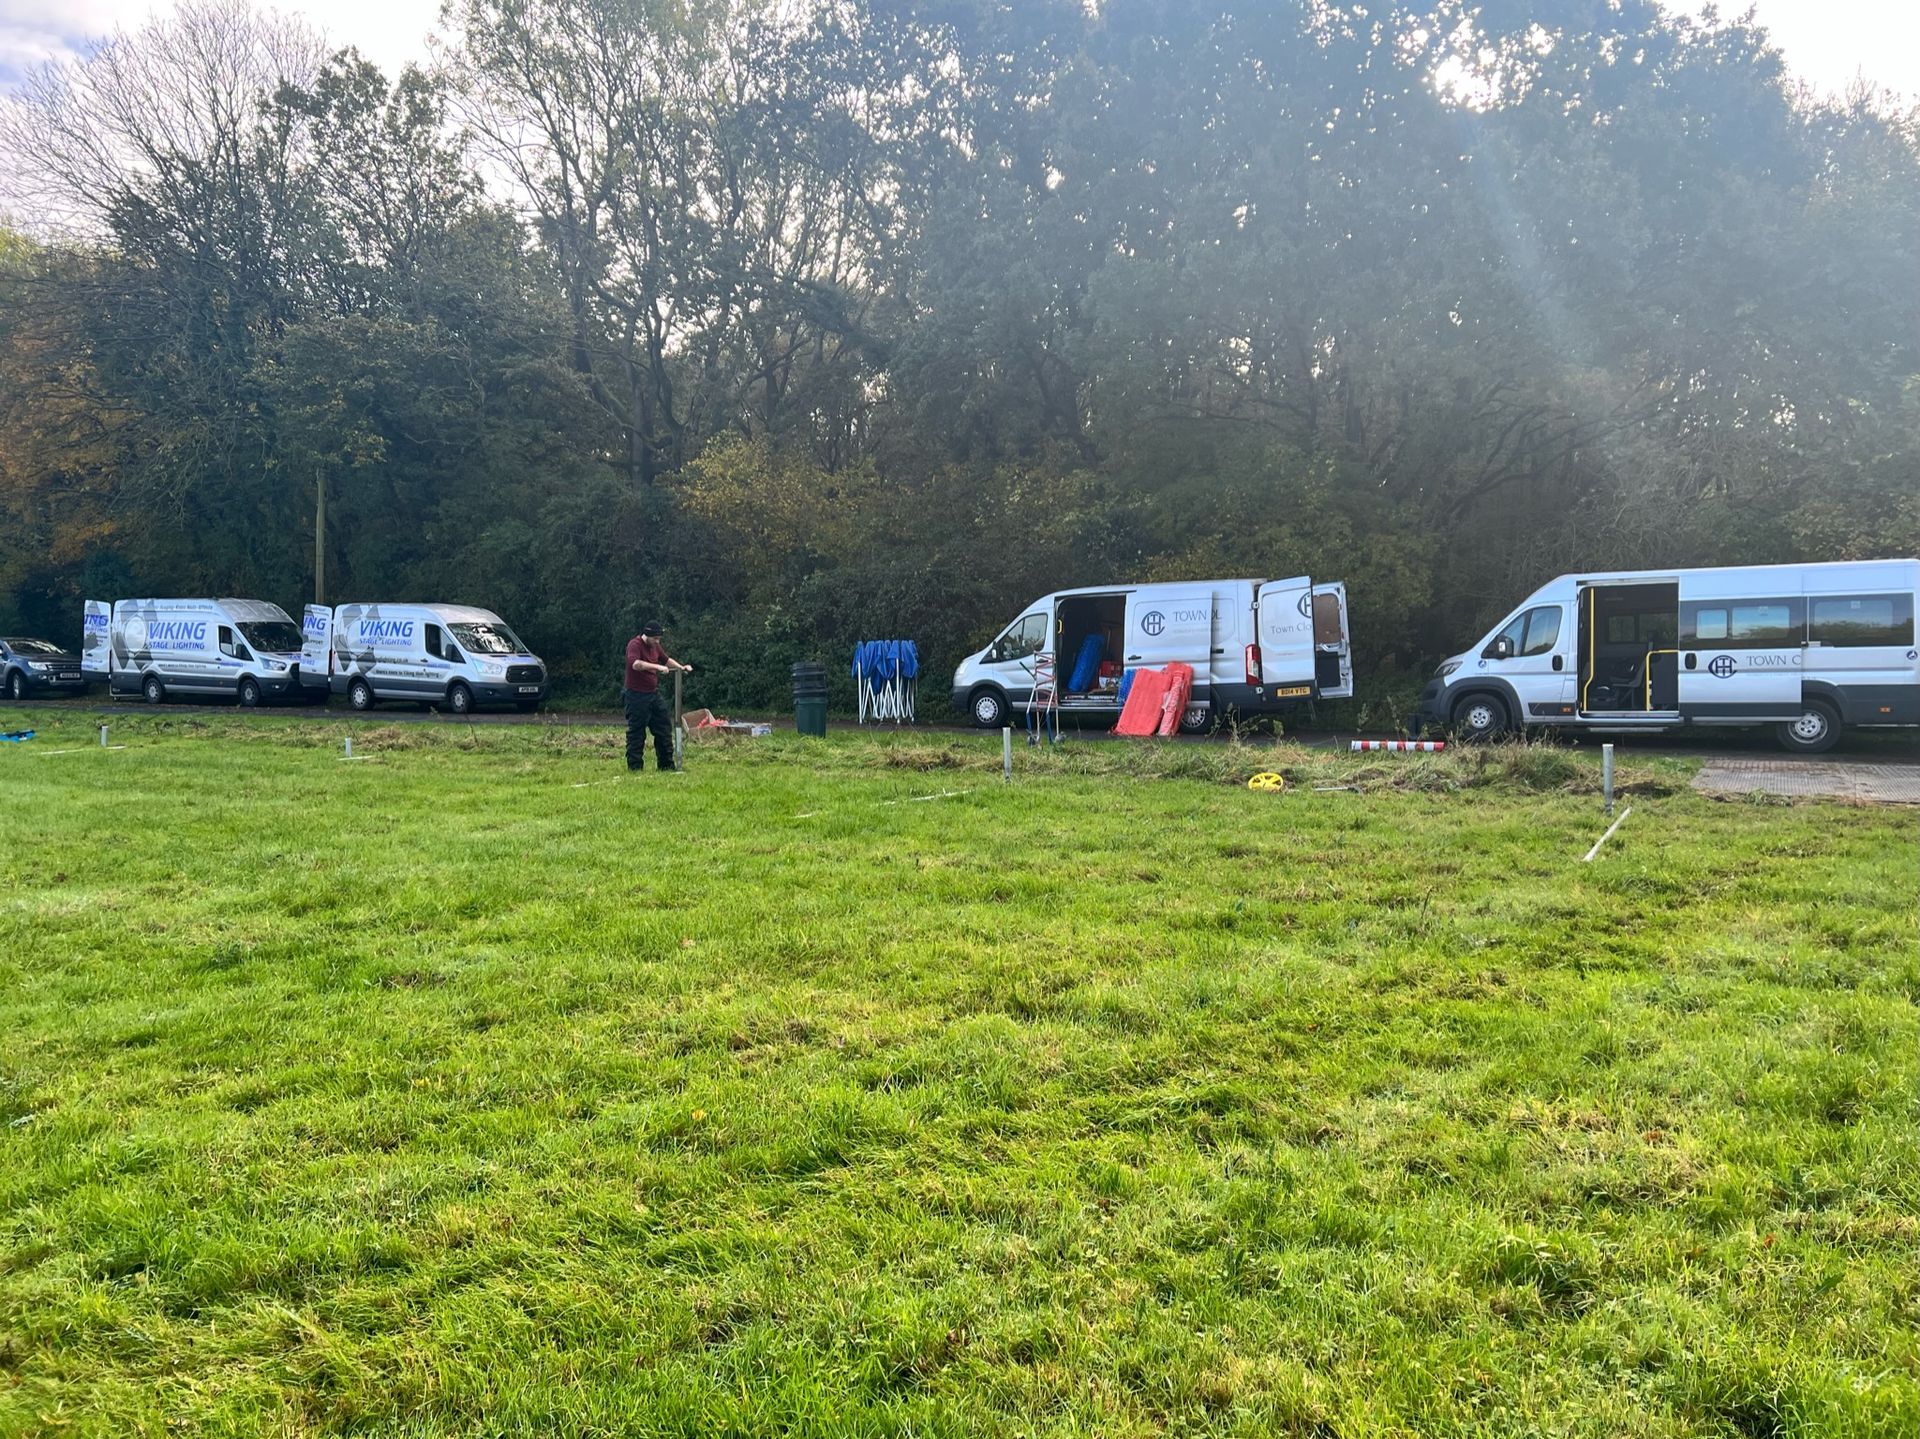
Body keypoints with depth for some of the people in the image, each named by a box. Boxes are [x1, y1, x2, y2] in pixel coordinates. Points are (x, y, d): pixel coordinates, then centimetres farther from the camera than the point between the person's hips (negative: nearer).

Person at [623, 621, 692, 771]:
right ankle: (634, 767, 5)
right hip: (637, 696, -9)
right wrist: (658, 667, -37)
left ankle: (666, 765, 20)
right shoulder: (634, 645, -16)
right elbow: (635, 664, -34)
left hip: (654, 694, 9)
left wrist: (681, 667, 11)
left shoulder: (654, 646, 10)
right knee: (636, 733, -2)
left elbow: (667, 659, 26)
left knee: (664, 728, 11)